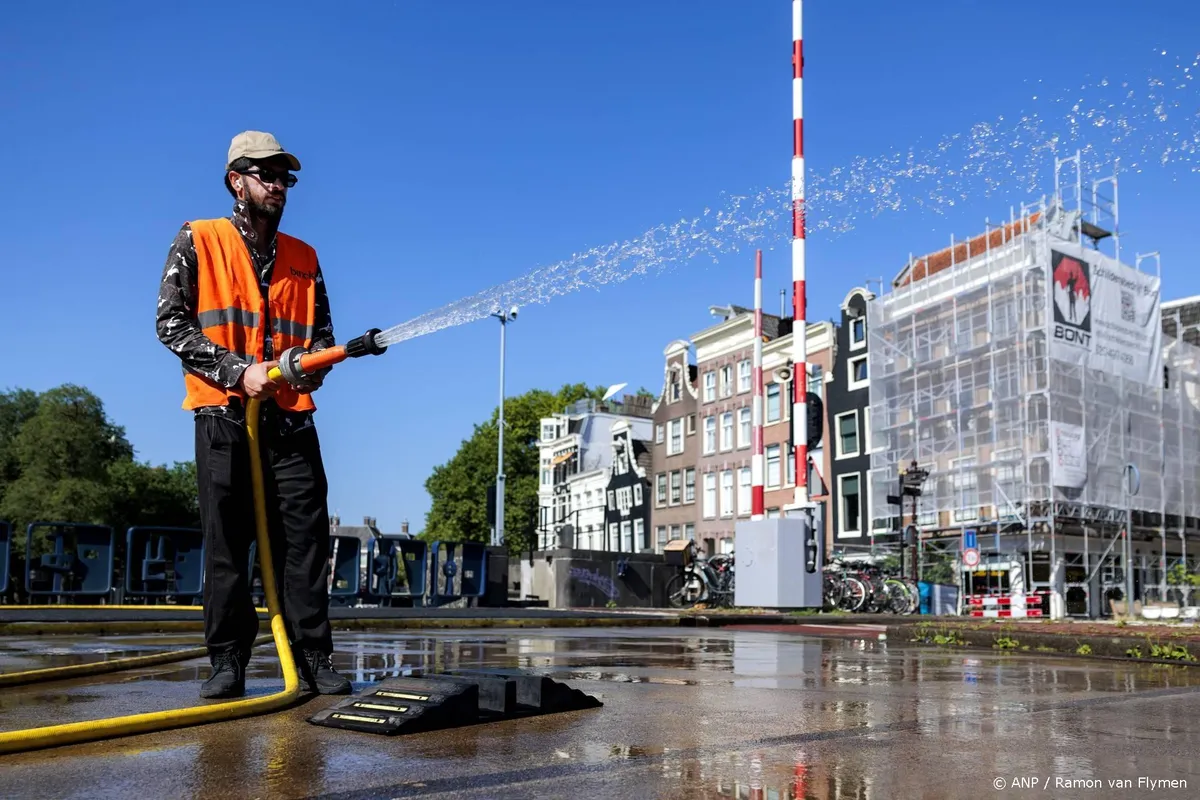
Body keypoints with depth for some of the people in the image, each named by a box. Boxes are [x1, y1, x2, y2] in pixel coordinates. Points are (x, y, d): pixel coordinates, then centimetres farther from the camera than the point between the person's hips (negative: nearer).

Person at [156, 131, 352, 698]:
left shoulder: (302, 257, 17)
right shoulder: (198, 241, 6)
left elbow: (321, 332, 18)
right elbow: (170, 322, -2)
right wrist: (236, 372, -13)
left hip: (291, 418, 3)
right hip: (223, 417, -3)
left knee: (305, 539, -2)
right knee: (226, 544, 0)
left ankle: (314, 660, 3)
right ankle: (227, 662, 9)